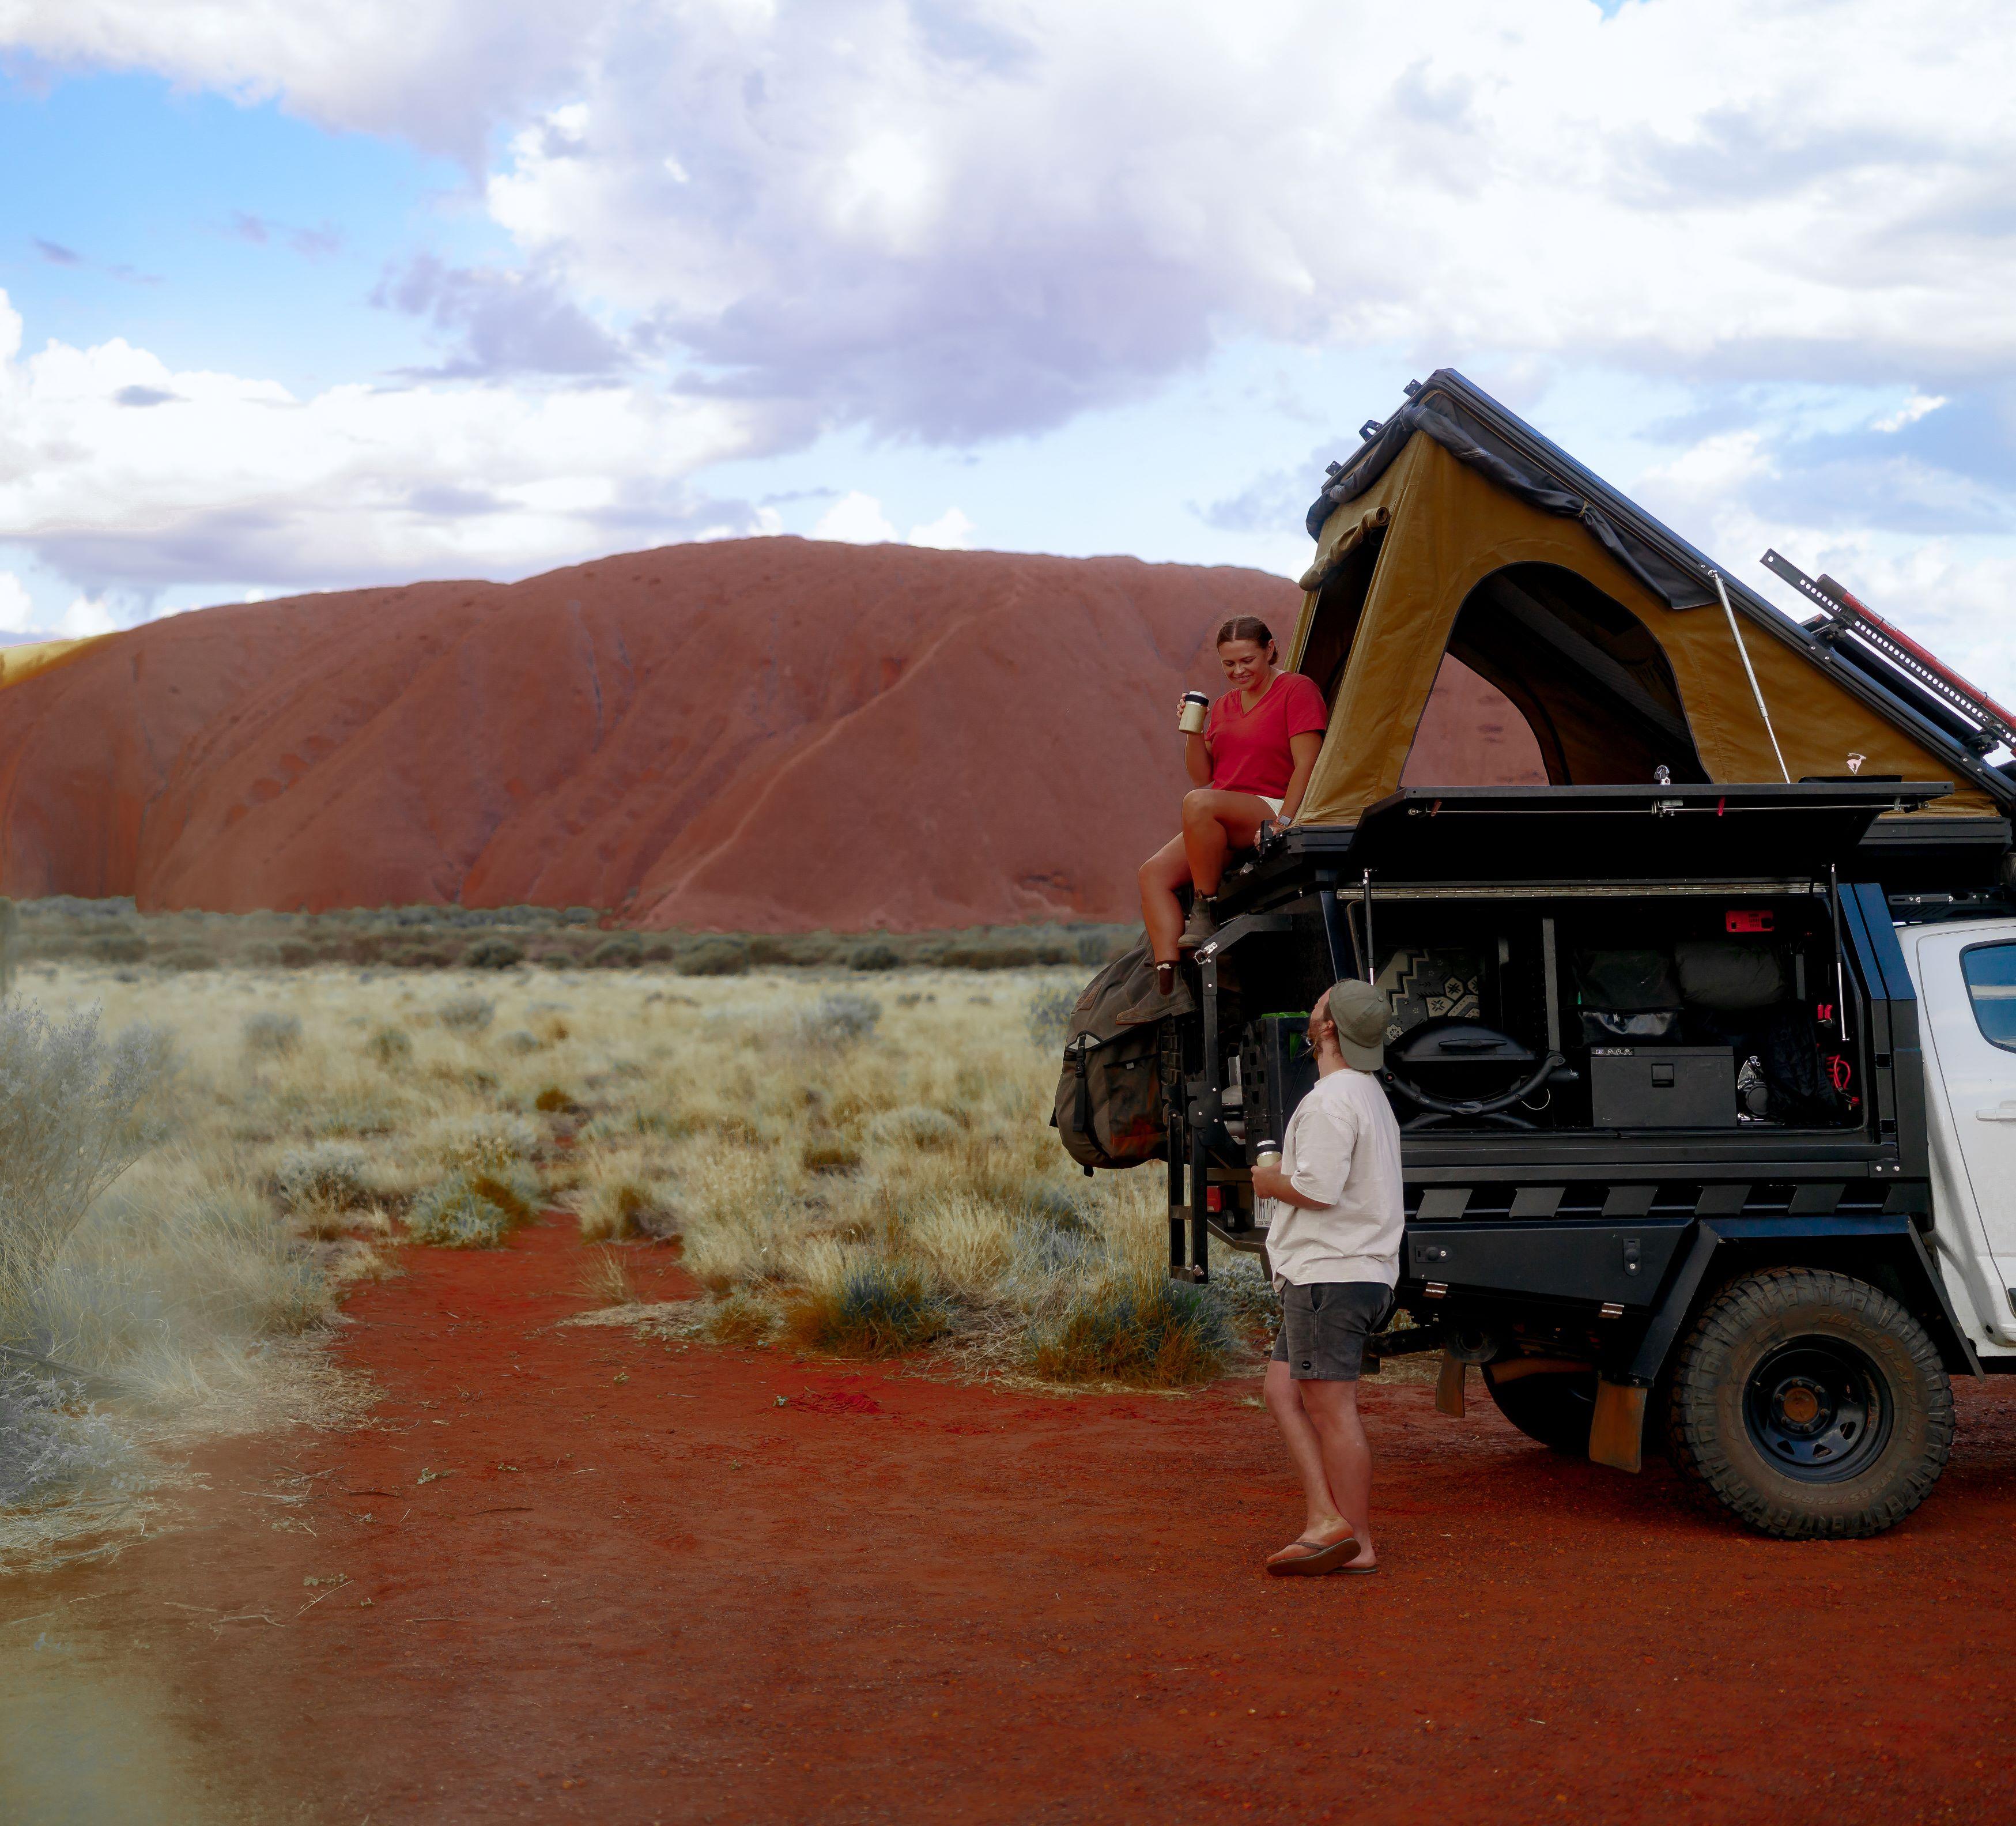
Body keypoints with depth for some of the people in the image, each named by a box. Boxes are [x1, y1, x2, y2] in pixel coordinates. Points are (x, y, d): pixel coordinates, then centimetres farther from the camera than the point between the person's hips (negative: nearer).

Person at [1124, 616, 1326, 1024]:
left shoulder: (1296, 690, -1)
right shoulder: (1224, 706, 20)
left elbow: (1306, 764, -10)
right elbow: (1202, 777, 19)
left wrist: (1283, 823, -21)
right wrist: (1193, 733, 2)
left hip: (1272, 809, -8)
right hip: (1228, 829, 8)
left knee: (1199, 804, -35)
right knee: (1154, 872, -12)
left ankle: (1204, 914, -24)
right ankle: (1169, 987, -21)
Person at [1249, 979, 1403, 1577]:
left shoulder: (1331, 1101, -16)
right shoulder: (1371, 1096, 19)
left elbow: (1317, 1190, -24)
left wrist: (1270, 1182, -6)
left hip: (1329, 1277, -11)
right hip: (1362, 1273, 11)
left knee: (1332, 1411, -6)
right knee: (1283, 1391, 11)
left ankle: (1356, 1545, -1)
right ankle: (1326, 1519, 4)